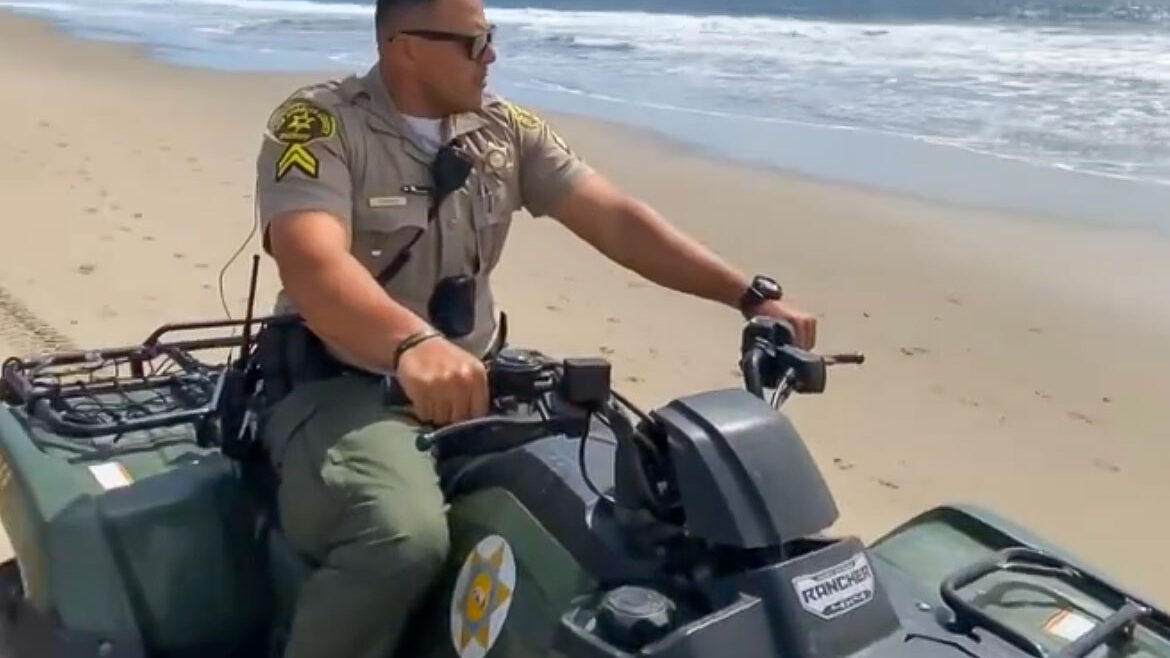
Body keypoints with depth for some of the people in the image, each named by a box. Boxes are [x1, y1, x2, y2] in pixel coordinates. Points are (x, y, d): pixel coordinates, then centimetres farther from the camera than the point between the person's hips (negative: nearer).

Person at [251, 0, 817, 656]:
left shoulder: (505, 128, 5)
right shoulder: (317, 125, -12)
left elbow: (616, 218, -2)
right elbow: (311, 264, -29)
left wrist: (751, 296, -11)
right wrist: (413, 344, -50)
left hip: (476, 378, 6)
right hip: (342, 386, -5)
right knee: (403, 536, -35)